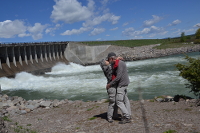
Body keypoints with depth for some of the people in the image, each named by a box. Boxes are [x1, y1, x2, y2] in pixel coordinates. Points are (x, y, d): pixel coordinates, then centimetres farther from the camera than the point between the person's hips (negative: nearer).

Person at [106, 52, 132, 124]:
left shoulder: (119, 64, -19)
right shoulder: (119, 63, 12)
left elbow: (118, 77, -23)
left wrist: (110, 84, -15)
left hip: (121, 84, -10)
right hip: (124, 84, 10)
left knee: (119, 101, -5)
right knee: (125, 100, 14)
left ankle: (127, 117, -1)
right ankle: (128, 115, 22)